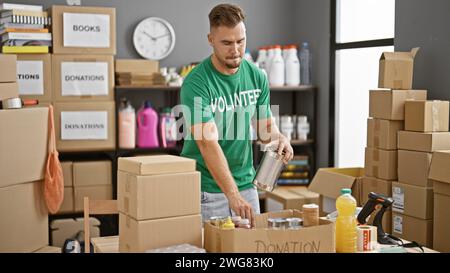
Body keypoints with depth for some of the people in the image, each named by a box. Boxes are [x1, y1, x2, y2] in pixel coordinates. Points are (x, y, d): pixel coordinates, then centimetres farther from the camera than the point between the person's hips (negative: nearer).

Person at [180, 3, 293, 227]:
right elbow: (208, 143, -27)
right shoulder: (196, 83, -18)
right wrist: (233, 195, -35)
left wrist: (279, 139, -12)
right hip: (205, 190, -5)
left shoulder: (256, 77, 0)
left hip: (245, 184, 5)